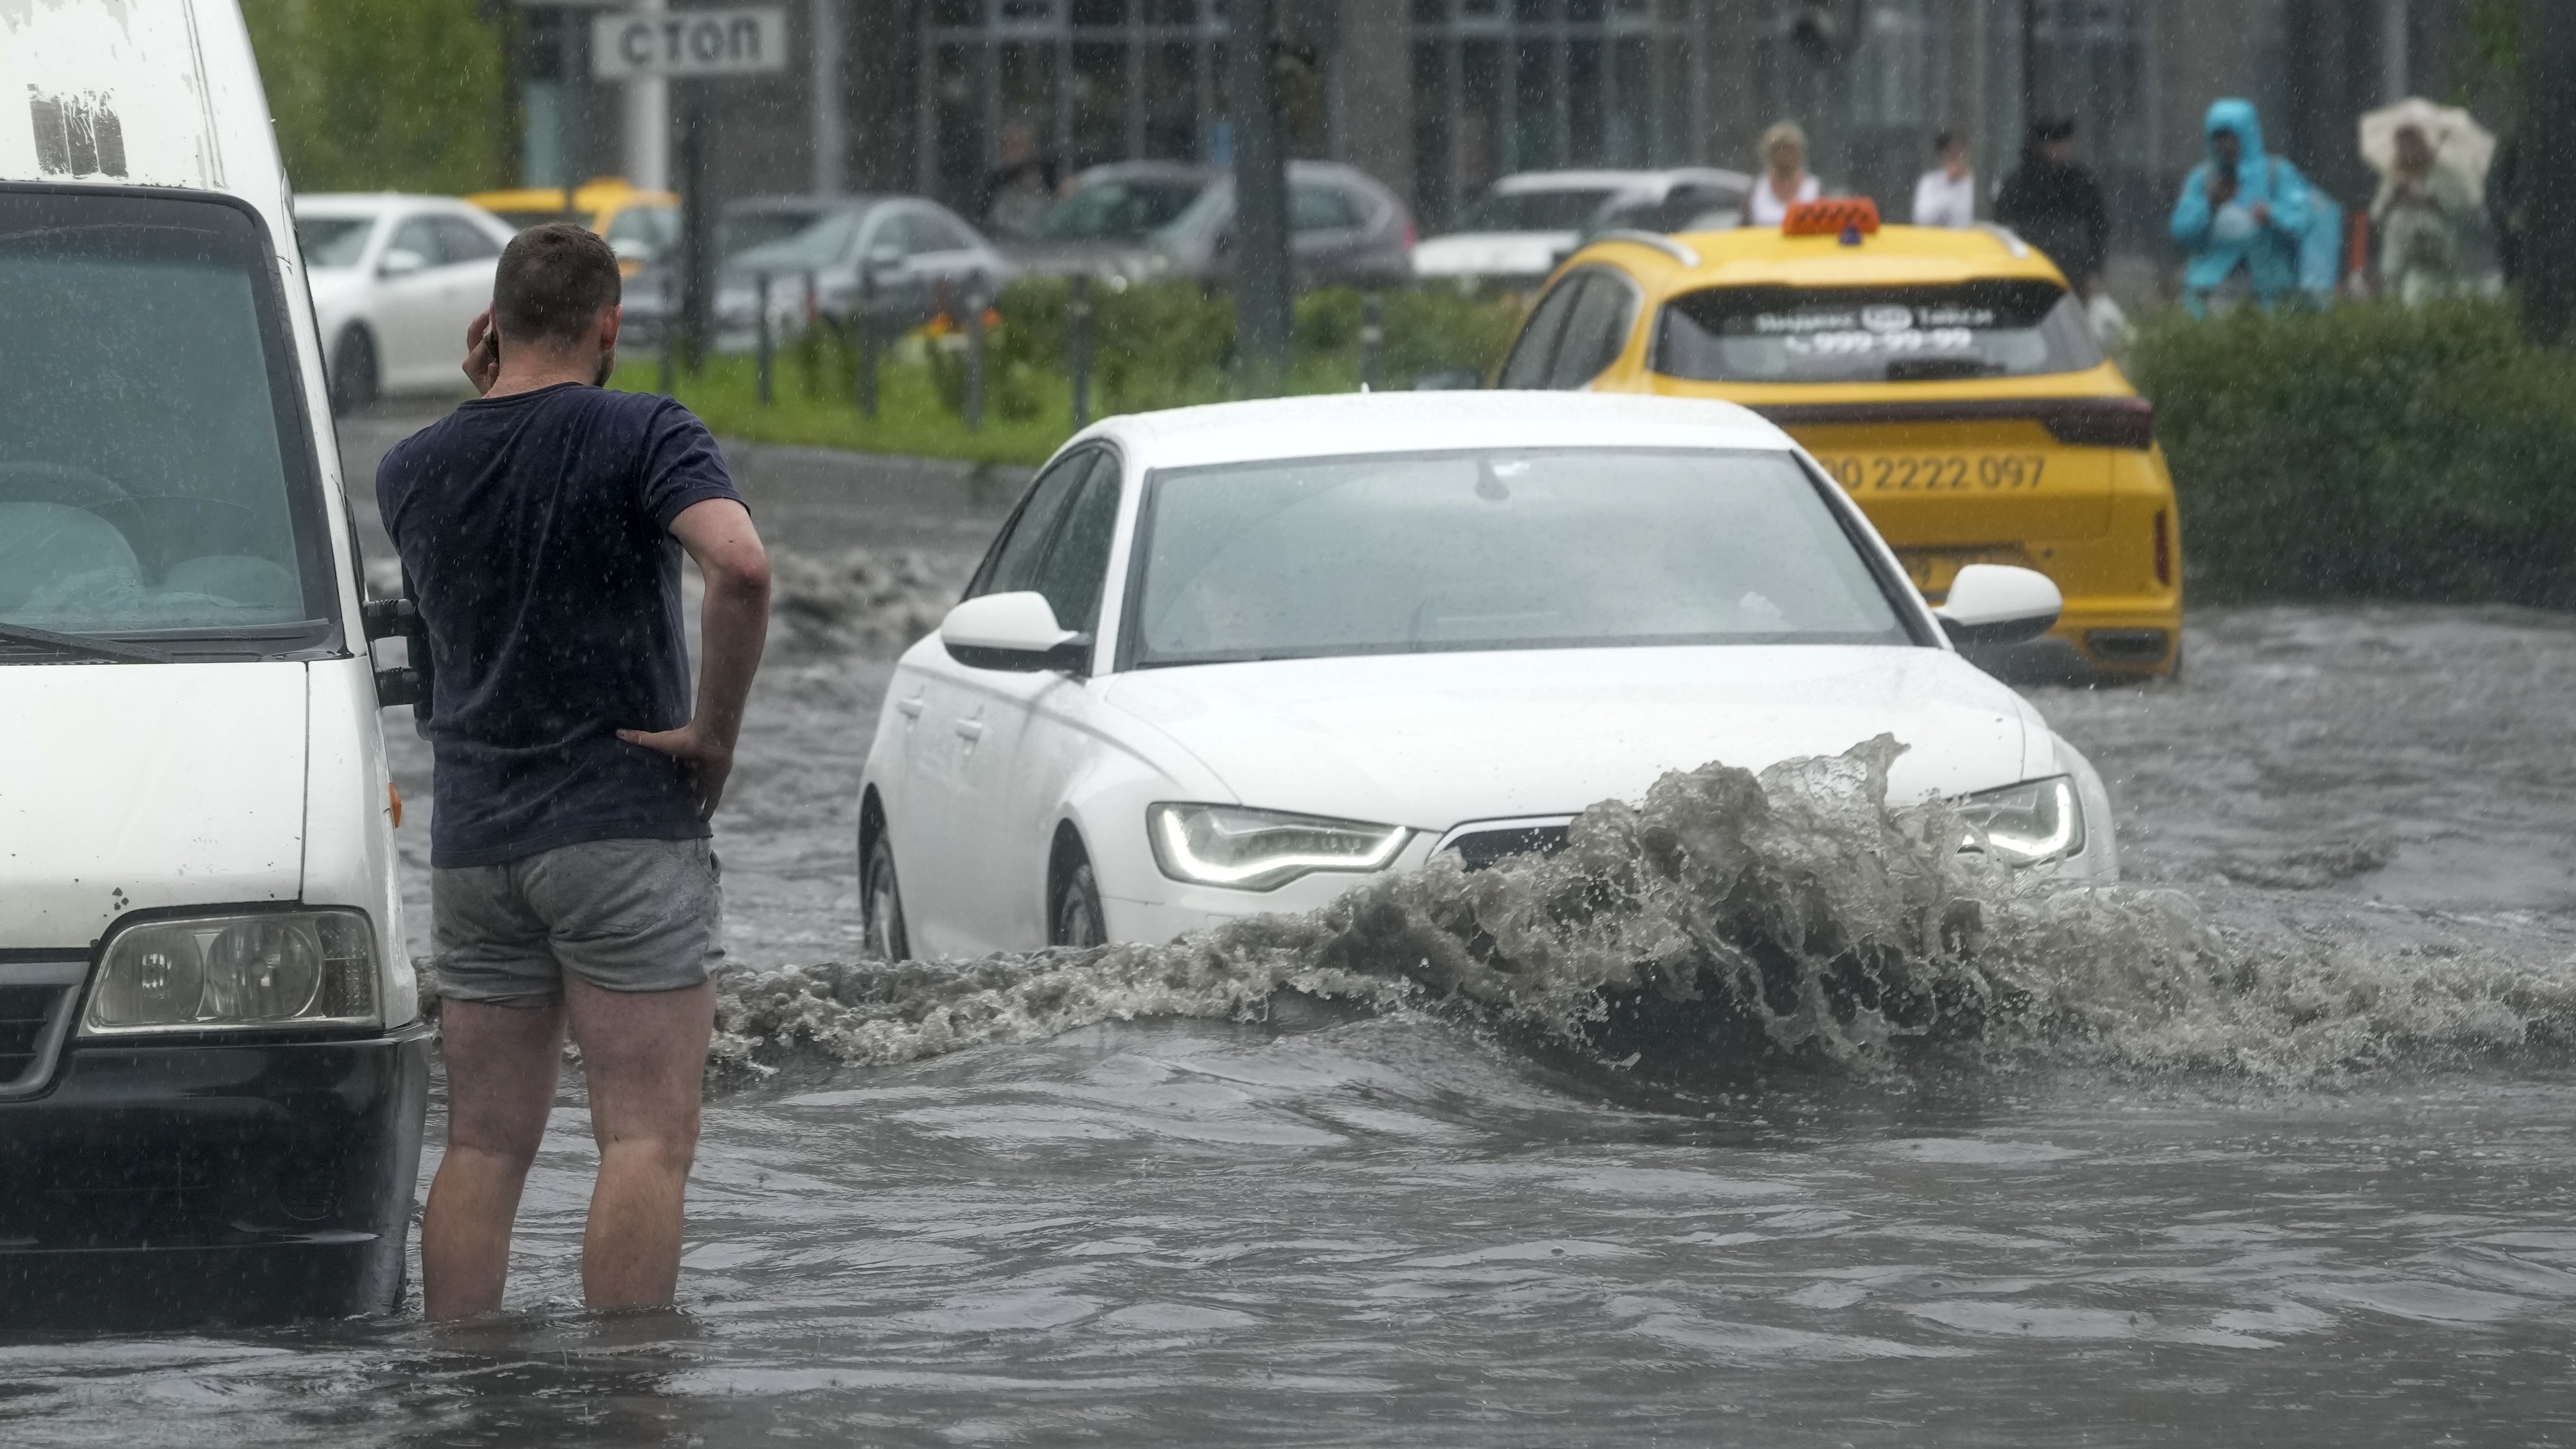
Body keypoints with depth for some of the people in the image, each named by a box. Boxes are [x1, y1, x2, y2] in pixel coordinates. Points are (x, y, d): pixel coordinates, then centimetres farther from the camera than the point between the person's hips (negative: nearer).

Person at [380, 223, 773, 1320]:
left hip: (472, 837, 5)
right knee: (647, 1139, -5)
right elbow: (739, 566, -25)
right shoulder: (643, 438, -9)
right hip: (624, 826, -5)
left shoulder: (414, 468, 7)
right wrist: (716, 726, -13)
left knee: (484, 1143, 10)